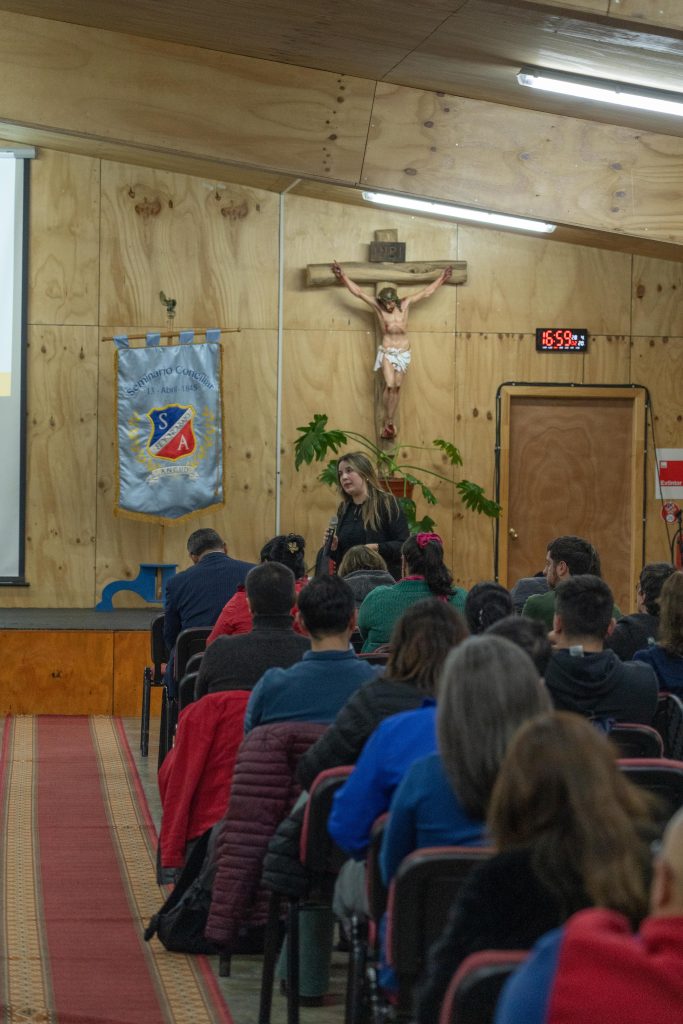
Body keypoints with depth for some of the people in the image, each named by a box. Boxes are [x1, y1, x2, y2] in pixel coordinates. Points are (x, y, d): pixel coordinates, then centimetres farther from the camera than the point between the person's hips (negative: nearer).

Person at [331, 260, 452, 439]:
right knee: (389, 385, -14)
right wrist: (343, 277, -11)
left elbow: (426, 292, 8)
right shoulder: (378, 307, -6)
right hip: (387, 352, -2)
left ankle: (390, 422, 10)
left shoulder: (405, 304, -3)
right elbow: (358, 292, -7)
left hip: (403, 353, 2)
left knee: (397, 386, 3)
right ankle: (387, 423, -8)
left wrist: (440, 279, 13)